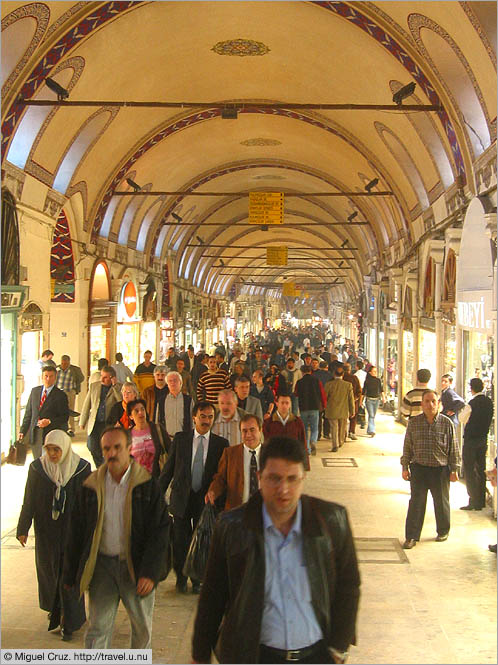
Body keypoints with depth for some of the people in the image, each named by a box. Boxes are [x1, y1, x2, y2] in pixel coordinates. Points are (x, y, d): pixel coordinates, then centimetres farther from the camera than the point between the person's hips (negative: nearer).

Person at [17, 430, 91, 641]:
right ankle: (53, 609, 41)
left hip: (72, 530, -2)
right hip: (45, 531, 2)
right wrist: (23, 529, 1)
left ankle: (69, 623, 10)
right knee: (48, 569, 15)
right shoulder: (37, 468, -5)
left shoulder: (81, 468, -9)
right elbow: (29, 500, 1)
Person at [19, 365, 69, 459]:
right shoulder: (35, 391, 10)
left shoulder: (61, 395, -4)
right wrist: (23, 431, 8)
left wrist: (49, 421, -18)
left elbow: (65, 417, -5)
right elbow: (28, 412, 13)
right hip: (35, 433, 4)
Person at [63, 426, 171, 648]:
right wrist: (71, 575, 6)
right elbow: (76, 532, 6)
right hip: (102, 565, 1)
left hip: (136, 567, -1)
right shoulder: (91, 486, 0)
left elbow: (160, 530, -10)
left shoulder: (148, 485, -8)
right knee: (97, 628, 3)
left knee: (142, 627, 15)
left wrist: (150, 573, -17)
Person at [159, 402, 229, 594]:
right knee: (180, 542, 6)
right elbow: (168, 468, 5)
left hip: (206, 500, 0)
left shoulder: (221, 444, 0)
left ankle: (197, 580, 27)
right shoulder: (180, 439, 1)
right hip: (181, 499, 0)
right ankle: (181, 579, 27)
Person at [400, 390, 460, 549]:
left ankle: (443, 531, 35)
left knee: (441, 502, 14)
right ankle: (411, 537, 8)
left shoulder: (447, 423, -4)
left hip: (441, 470, 0)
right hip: (419, 468, 0)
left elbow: (453, 448, 1)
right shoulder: (413, 423, -1)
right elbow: (407, 446, 6)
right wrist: (405, 467, 4)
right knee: (416, 503, 0)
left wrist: (454, 470, 1)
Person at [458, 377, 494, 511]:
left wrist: (463, 409, 8)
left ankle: (474, 502, -2)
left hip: (471, 440, -7)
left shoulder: (472, 403, -19)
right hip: (483, 439, 7)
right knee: (481, 469, 15)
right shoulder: (489, 402, 2)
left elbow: (462, 418, -6)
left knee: (469, 471, 0)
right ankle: (481, 501, 20)